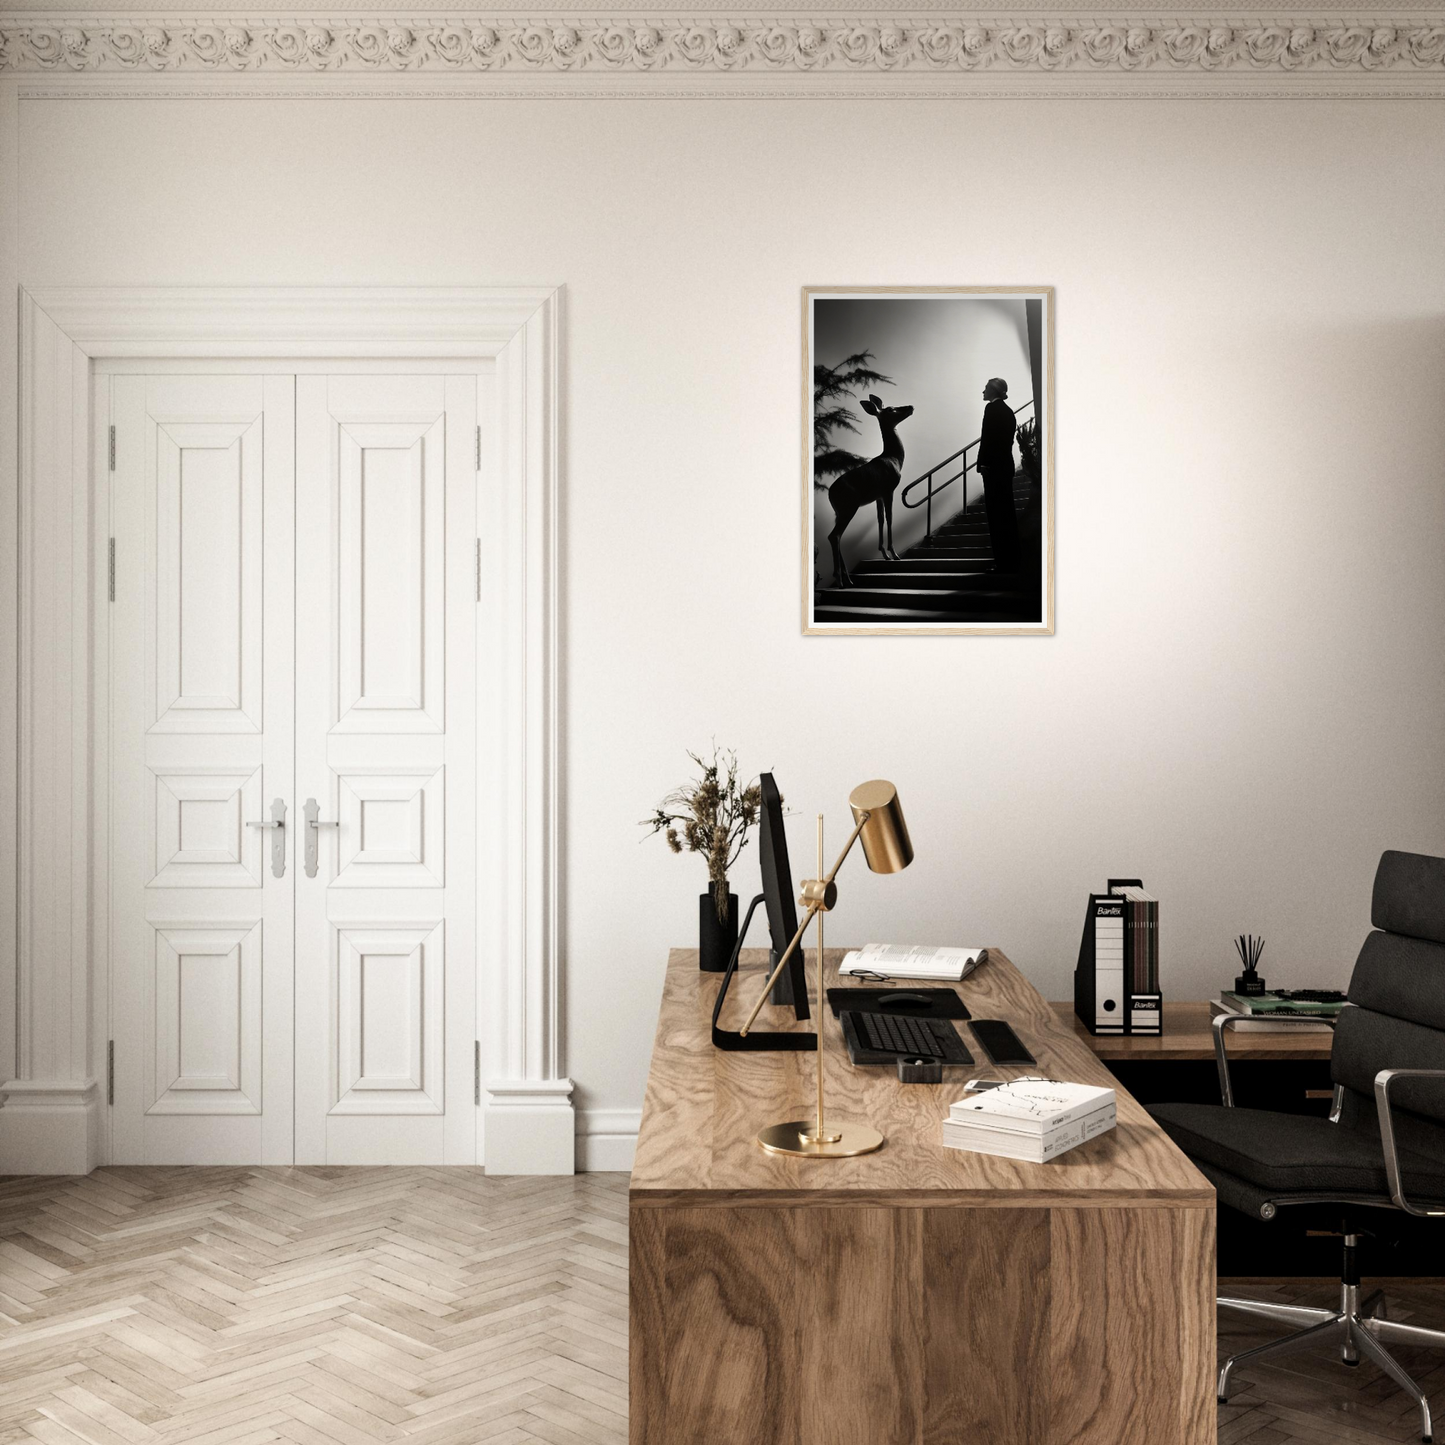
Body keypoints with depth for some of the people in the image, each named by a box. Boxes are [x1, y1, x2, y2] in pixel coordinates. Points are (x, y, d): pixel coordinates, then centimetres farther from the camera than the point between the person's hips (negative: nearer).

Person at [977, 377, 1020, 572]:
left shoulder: (992, 408, -10)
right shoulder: (1008, 411, 16)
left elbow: (987, 438, -16)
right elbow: (1007, 438, 14)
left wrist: (982, 463, -13)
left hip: (993, 466, -9)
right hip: (1006, 464, 9)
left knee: (996, 512, -7)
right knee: (1007, 510, 12)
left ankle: (1003, 562, -7)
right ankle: (1012, 559, 16)